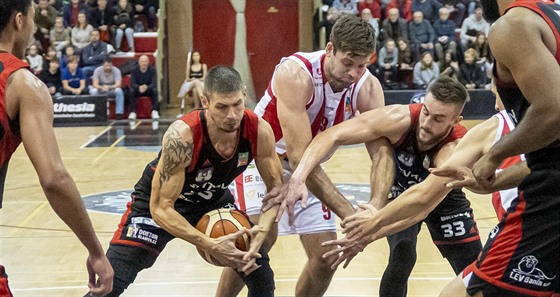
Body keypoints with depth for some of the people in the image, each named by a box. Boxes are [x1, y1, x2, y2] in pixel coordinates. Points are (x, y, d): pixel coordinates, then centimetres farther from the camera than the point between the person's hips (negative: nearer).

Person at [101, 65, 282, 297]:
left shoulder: (259, 131, -25)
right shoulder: (182, 136, -37)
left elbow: (276, 186, -10)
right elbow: (161, 208, -32)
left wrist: (263, 229, -28)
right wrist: (210, 245, -41)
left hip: (213, 200, 4)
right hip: (158, 202, -4)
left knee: (262, 278, 1)